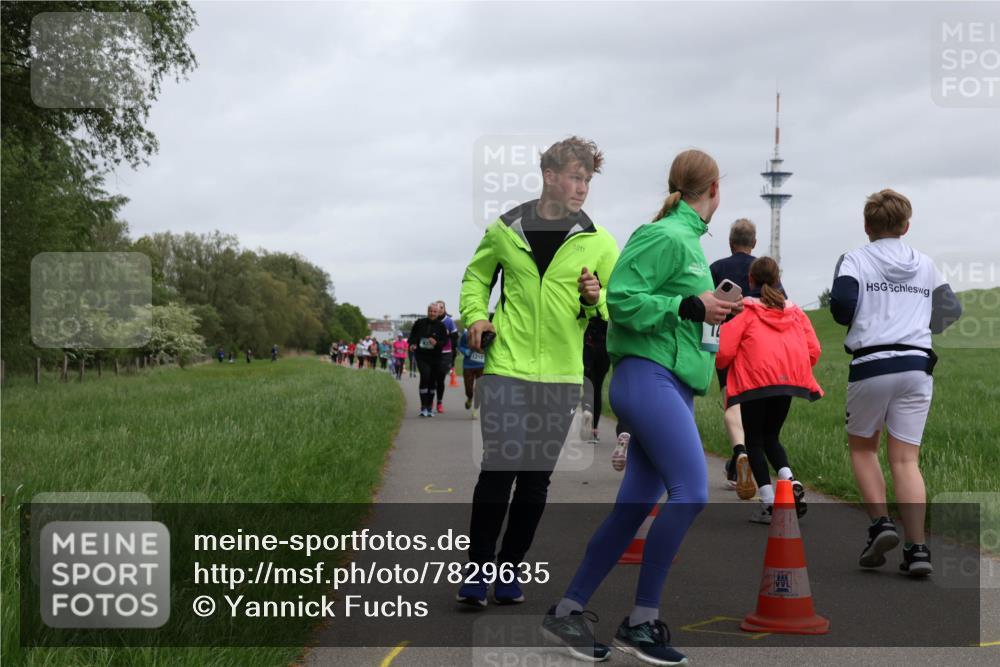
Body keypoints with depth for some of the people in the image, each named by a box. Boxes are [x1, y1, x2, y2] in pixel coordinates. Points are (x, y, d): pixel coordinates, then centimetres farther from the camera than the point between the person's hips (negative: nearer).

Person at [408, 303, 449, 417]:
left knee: (432, 380, 9)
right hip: (421, 356, -1)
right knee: (425, 376, -20)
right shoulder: (419, 323, 2)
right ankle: (423, 407, -17)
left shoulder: (441, 326, 0)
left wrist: (436, 343, -21)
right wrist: (412, 344, -9)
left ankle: (429, 407, 22)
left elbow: (444, 341, -1)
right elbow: (412, 335, 11)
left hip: (435, 357, 1)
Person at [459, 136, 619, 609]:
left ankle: (508, 571, 20)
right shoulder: (505, 230, 2)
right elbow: (476, 277, 18)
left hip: (561, 376, 1)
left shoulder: (598, 242, 2)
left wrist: (595, 299, -13)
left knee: (536, 479, 7)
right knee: (498, 470, -6)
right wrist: (476, 316, 1)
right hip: (506, 367, -1)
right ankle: (477, 570, 6)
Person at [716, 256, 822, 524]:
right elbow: (813, 350, 10)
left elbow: (724, 351, -5)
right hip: (788, 381, 5)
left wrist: (721, 365, 17)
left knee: (754, 441, 7)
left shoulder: (744, 310, 3)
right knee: (771, 436, 21)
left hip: (755, 382, -5)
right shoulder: (794, 311, 18)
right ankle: (790, 481, -2)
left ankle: (768, 503, -1)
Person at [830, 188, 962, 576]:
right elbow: (951, 311, 17)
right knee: (905, 459, 2)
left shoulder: (856, 260, 2)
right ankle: (917, 549, -8)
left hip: (872, 365, -2)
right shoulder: (925, 265, 13)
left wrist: (855, 322, 8)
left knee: (862, 446, 17)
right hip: (917, 365, 3)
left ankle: (880, 522, -1)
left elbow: (841, 305, -14)